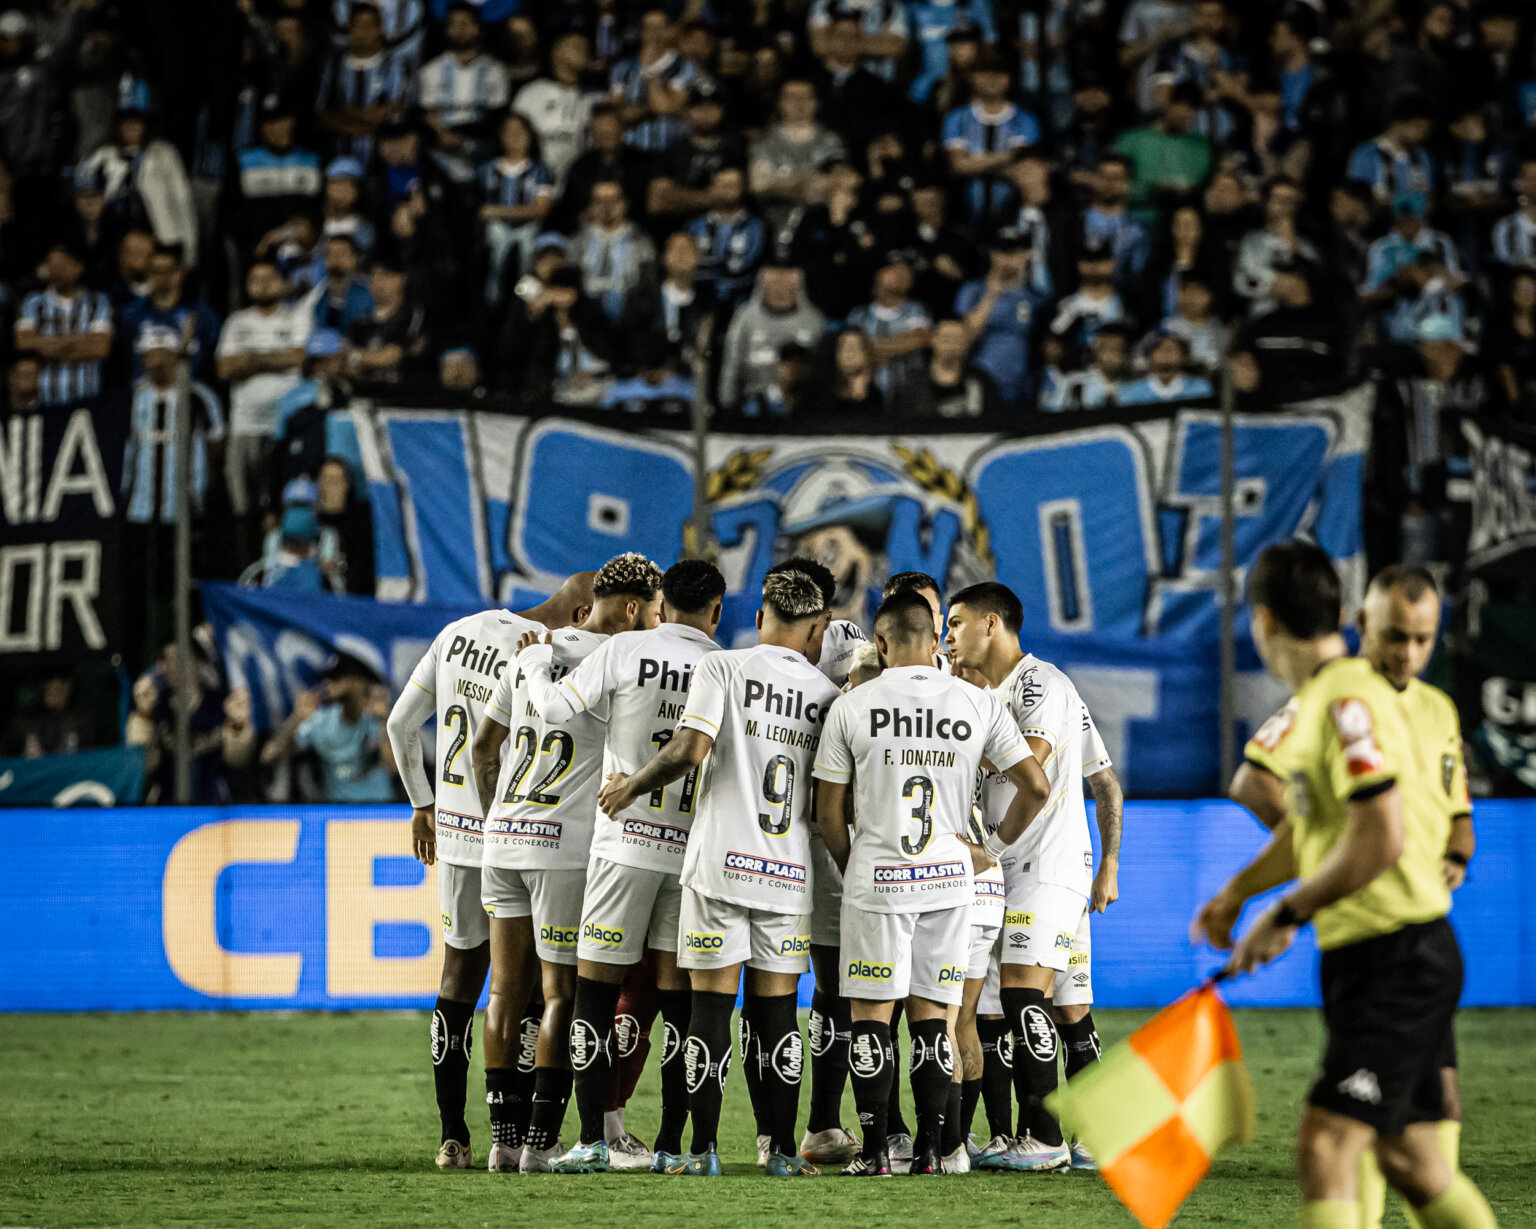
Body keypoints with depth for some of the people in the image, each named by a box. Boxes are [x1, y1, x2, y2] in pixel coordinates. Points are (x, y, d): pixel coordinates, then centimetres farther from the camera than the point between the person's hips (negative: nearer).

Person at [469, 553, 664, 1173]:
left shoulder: (532, 652, 13)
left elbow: (484, 745, 19)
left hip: (502, 838, 6)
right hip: (567, 843, -6)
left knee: (508, 987, 9)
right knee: (563, 991, 0)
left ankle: (502, 1140, 11)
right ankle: (541, 1140, -3)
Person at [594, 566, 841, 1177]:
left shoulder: (721, 668, -3)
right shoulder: (828, 694, 7)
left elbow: (690, 749, -14)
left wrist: (629, 785, 1)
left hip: (721, 859, -3)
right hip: (789, 871, 3)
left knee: (712, 1003, 1)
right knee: (775, 1008, 9)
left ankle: (703, 1149, 1)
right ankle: (782, 1149, 9)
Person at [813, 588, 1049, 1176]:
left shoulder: (852, 707, -4)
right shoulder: (979, 704, 1)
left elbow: (829, 812, 0)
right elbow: (1034, 785, 1)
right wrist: (993, 848, 15)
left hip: (876, 877, -2)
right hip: (949, 875, 2)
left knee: (871, 1013, 4)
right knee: (933, 1015, 10)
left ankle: (874, 1149, 1)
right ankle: (929, 1148, 9)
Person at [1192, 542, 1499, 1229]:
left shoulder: (1349, 702, -18)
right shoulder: (1317, 703, 13)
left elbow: (1379, 840, -26)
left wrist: (1285, 914, -16)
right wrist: (1236, 893, 29)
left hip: (1398, 958, -10)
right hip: (1360, 959, 10)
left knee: (1324, 1149, -17)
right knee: (1408, 1161, 14)